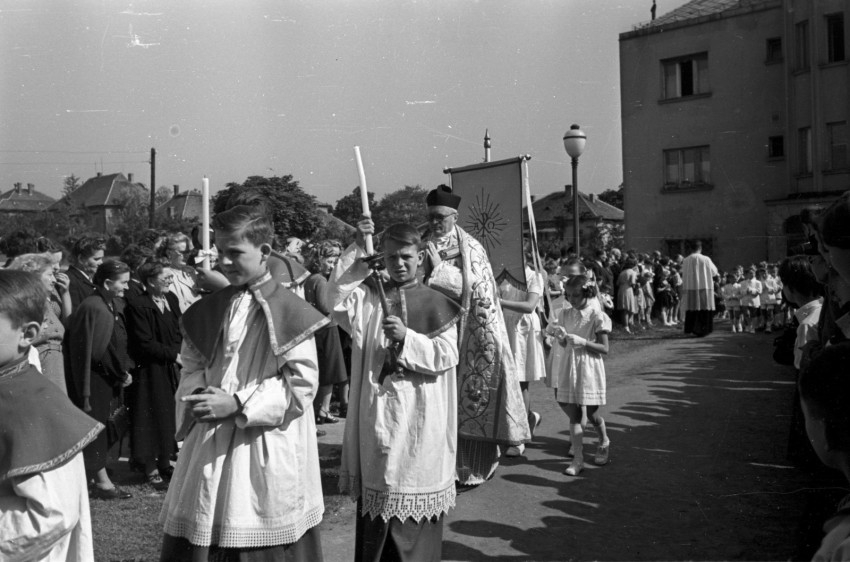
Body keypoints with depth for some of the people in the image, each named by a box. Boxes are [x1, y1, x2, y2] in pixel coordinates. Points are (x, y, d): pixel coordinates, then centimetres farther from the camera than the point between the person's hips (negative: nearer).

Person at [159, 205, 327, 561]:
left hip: (266, 453, -4)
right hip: (209, 446, 5)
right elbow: (191, 367, 15)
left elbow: (301, 385, -12)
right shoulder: (206, 312, 7)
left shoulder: (290, 313, -10)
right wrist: (196, 395, -7)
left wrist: (238, 403, -18)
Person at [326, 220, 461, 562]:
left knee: (416, 498, 4)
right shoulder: (368, 296, 5)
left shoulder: (437, 304, 2)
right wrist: (357, 250, -16)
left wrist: (407, 337, -18)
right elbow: (336, 297, -14)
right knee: (375, 492, 8)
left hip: (420, 415, -1)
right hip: (377, 409, 1)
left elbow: (447, 356, -6)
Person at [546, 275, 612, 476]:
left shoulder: (597, 317, -9)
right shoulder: (565, 314, 5)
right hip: (568, 368, 4)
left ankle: (604, 442, 39)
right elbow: (563, 345, 7)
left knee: (591, 413, 9)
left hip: (589, 368, -3)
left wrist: (582, 342, -22)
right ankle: (578, 459, 6)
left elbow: (604, 348, -9)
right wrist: (560, 336, -15)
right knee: (573, 415, 2)